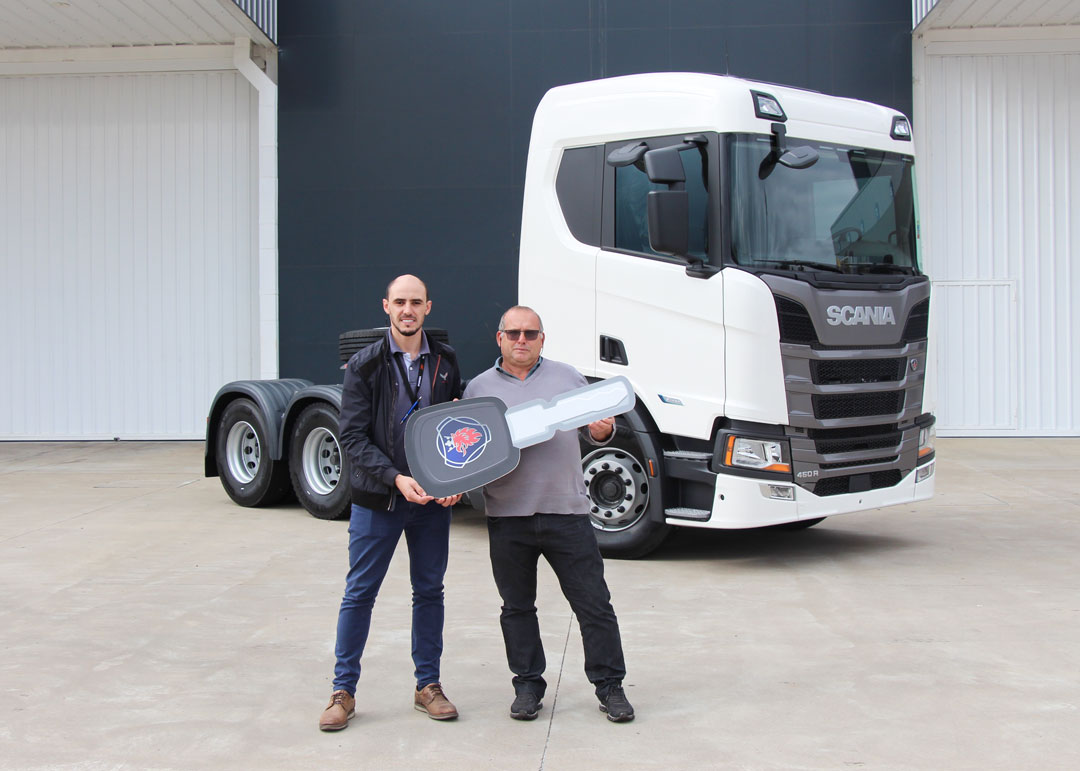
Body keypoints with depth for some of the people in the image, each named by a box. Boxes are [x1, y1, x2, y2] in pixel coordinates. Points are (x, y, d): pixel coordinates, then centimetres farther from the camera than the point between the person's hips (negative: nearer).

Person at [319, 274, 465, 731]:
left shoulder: (445, 363, 6)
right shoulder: (365, 366, -4)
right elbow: (352, 436, -8)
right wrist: (395, 478, -20)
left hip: (433, 500, 3)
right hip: (377, 499, -3)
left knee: (429, 591, 10)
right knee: (360, 594, 2)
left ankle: (428, 685, 22)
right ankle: (343, 691, 12)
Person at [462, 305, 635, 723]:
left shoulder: (567, 377, 10)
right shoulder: (479, 388, 9)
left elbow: (591, 426, 16)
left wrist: (603, 430, -7)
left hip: (566, 512, 0)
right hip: (507, 517, 1)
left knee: (593, 603, 2)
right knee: (517, 607, 9)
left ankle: (609, 685, 12)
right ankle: (527, 684, 22)